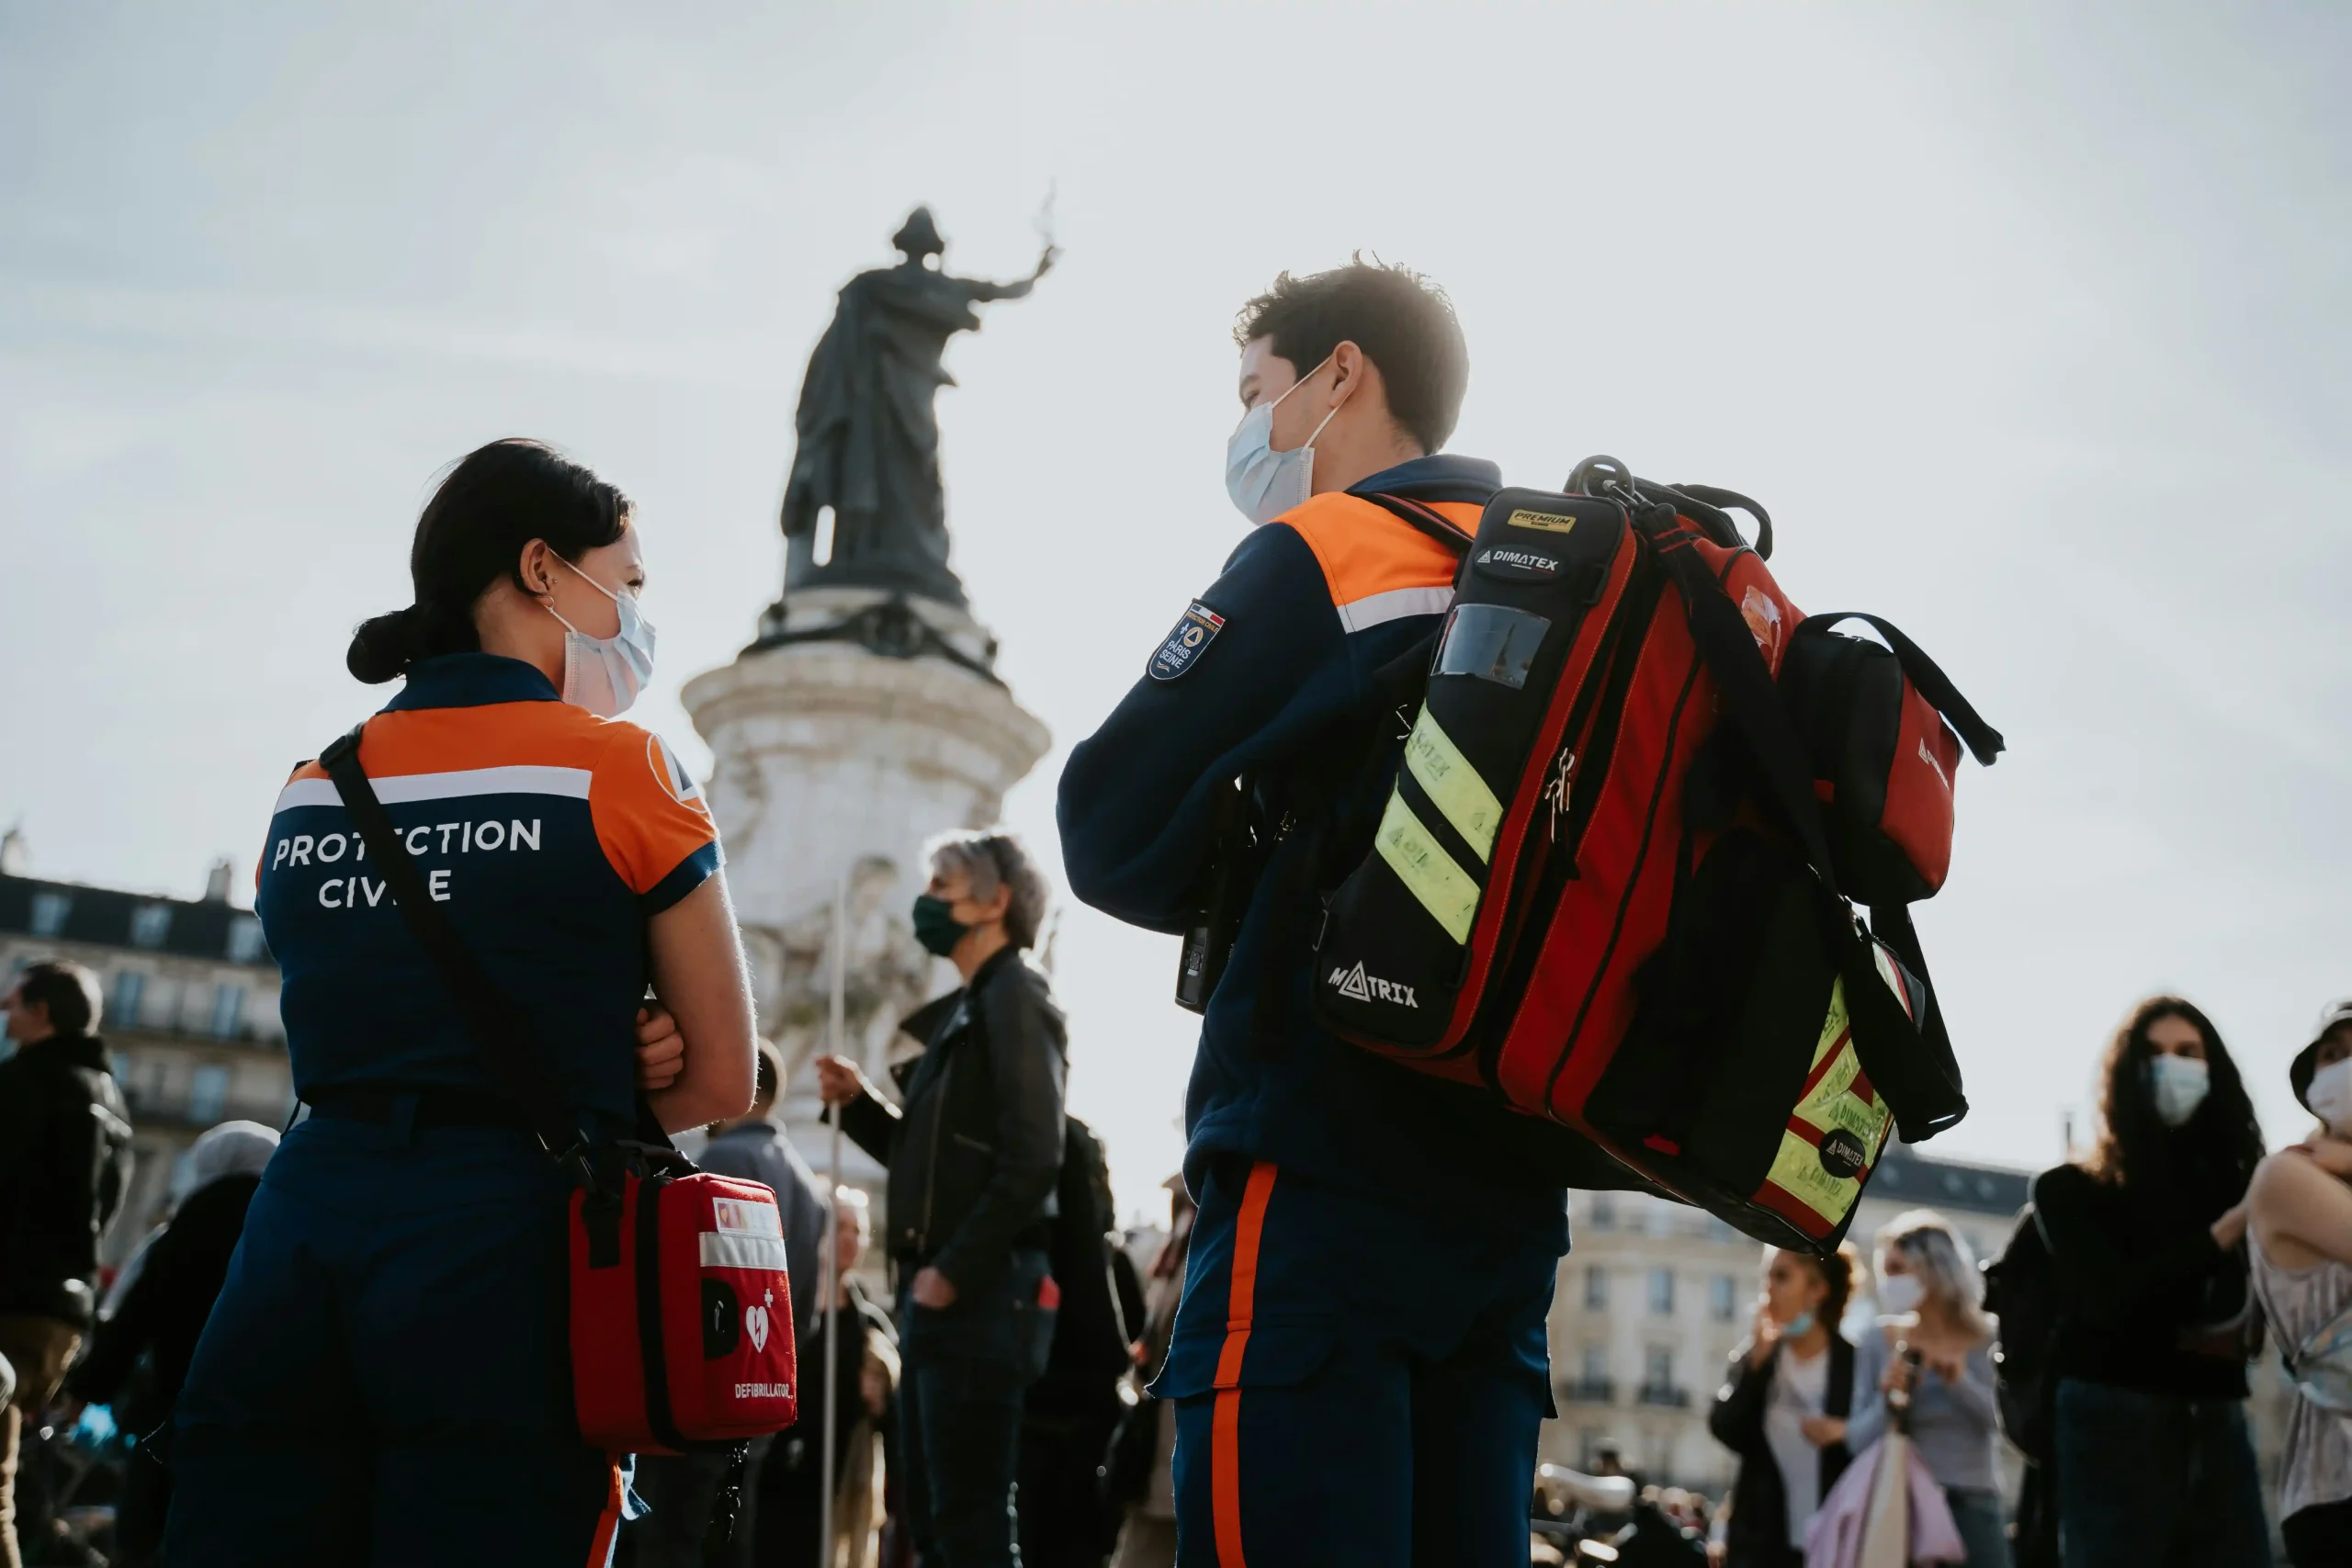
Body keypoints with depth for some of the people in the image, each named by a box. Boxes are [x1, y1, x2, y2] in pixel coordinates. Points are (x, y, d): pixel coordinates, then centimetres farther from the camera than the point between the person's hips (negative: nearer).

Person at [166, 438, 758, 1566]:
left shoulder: (310, 790, 12)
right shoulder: (621, 768, -2)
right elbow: (722, 1083, 2)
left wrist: (601, 1056, 8)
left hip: (299, 1232, 5)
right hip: (504, 1251, -5)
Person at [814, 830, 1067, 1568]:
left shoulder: (1014, 998, -8)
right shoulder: (968, 1008, 21)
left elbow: (1032, 1159, -19)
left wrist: (953, 1271, -19)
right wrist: (859, 1103, 9)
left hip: (980, 1293, -10)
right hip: (939, 1291, 10)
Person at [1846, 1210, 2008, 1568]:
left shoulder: (1986, 1338, 3)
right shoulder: (1879, 1340, 3)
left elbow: (2007, 1420, -8)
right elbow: (1857, 1440, 0)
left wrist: (1960, 1381, -23)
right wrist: (1887, 1399, -18)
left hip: (1973, 1507, 0)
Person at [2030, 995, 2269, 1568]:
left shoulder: (2237, 1187, 11)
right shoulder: (2072, 1191, 3)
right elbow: (2116, 1307, -12)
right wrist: (2224, 1233, -14)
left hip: (2221, 1438, 3)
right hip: (2116, 1436, -3)